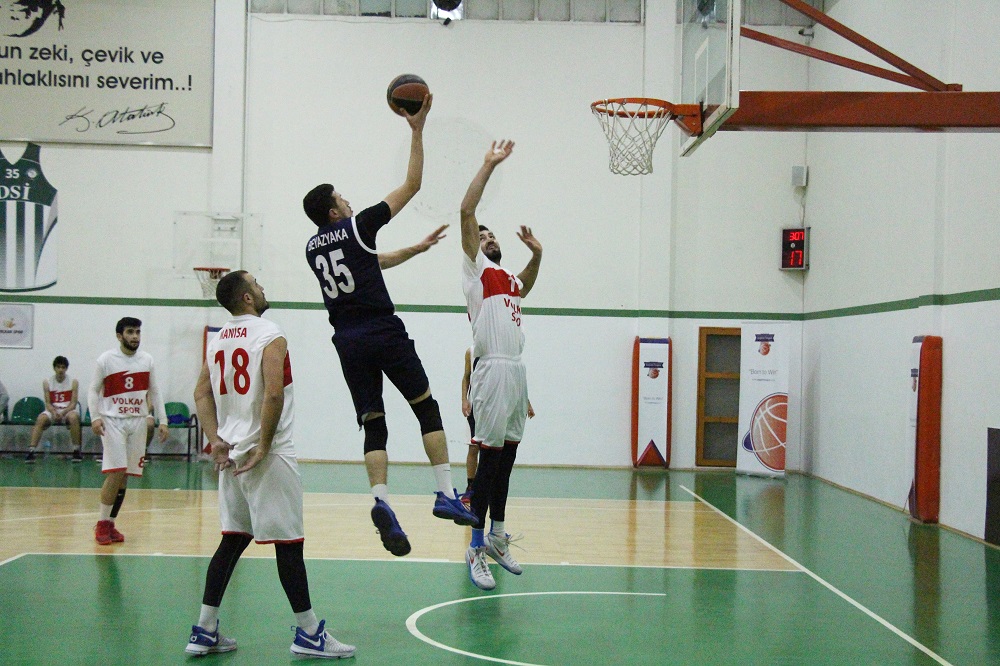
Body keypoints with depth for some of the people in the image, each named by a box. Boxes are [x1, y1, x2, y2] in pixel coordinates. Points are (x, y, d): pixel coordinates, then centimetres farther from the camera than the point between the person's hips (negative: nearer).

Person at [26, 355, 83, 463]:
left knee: (74, 417, -36)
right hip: (52, 411, 1)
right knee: (40, 419, -31)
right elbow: (48, 403, 1)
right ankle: (31, 451, -34)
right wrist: (54, 412, -20)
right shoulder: (47, 382, 4)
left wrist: (63, 413, -22)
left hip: (68, 411, -1)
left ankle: (77, 450, -26)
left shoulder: (73, 382, 0)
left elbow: (73, 404, -4)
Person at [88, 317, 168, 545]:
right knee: (115, 472, -14)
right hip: (113, 421, -4)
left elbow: (154, 392, 13)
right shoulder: (106, 360, -3)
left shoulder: (146, 360, 7)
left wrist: (162, 421, 6)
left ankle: (111, 524, 15)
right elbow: (93, 390, 0)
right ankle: (102, 524, -2)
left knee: (125, 476, 5)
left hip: (138, 422, 4)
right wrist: (95, 417, -14)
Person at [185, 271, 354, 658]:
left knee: (232, 539, 14)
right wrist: (263, 447, -17)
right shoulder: (269, 335, -12)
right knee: (288, 542, -1)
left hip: (231, 453, 8)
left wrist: (215, 440, 5)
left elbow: (202, 394, 12)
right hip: (268, 456, -8)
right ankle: (308, 633, 6)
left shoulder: (217, 341, 13)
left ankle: (205, 631, 14)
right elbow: (273, 394, -22)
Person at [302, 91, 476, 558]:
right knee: (427, 408, 7)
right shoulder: (357, 227, -4)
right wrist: (417, 130, 4)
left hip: (347, 341, 5)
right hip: (385, 333, -5)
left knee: (373, 425, 4)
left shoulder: (312, 248, 15)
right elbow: (412, 185, -1)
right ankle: (445, 494, 0)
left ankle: (380, 500, -17)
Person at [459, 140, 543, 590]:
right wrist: (489, 164, -5)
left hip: (516, 371, 8)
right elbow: (467, 211, -7)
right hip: (493, 370, -8)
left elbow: (527, 283, 48)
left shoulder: (509, 279, 22)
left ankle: (497, 539, 21)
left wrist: (536, 252, 30)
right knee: (490, 457, -8)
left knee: (506, 457, 11)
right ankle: (476, 550, -4)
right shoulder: (474, 269, 3)